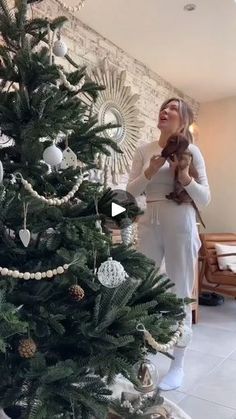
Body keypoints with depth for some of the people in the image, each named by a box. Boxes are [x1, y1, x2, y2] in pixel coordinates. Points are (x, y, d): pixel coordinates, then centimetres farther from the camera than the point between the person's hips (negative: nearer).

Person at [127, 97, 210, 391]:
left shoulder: (191, 151, 0)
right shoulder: (144, 151, 7)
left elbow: (205, 198, -2)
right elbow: (130, 192, 3)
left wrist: (184, 176, -18)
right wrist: (151, 170, -12)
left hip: (180, 227, -2)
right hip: (149, 225, 3)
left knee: (180, 295, 4)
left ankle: (177, 365, 20)